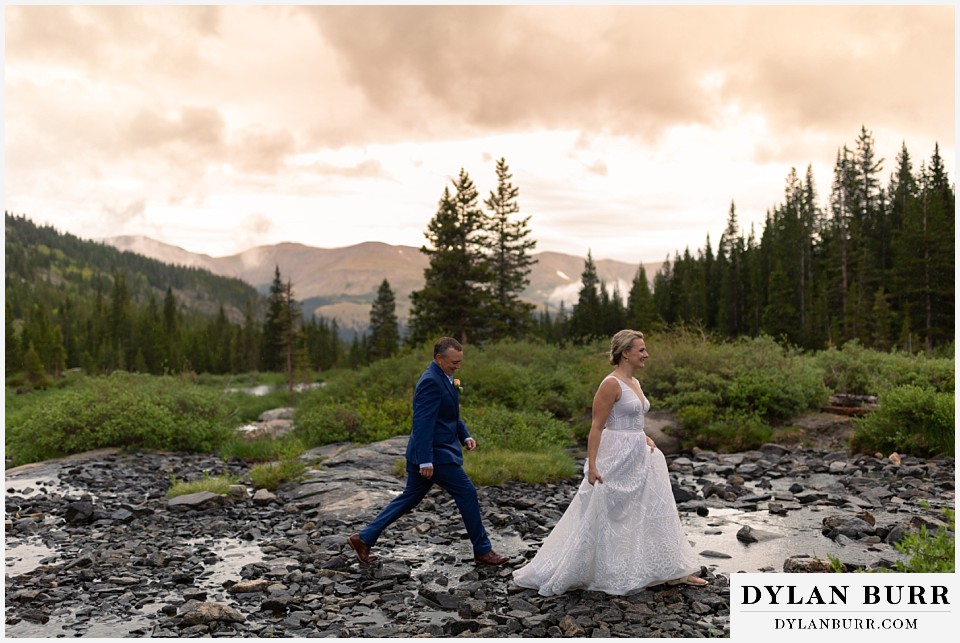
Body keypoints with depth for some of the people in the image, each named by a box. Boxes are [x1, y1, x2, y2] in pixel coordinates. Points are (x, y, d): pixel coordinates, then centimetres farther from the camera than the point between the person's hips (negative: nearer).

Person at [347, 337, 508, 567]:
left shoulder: (443, 377, 13)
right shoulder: (431, 382, -20)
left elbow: (451, 414, 24)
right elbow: (422, 423, -24)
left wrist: (465, 436, 11)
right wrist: (425, 461, -25)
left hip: (434, 453, 10)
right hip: (436, 454, -10)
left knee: (409, 498, 16)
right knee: (467, 494, 0)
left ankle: (364, 537, 20)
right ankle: (482, 550, 13)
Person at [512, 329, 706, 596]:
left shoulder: (634, 383, 11)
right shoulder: (611, 384, -16)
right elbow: (596, 426, -18)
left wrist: (646, 438, 6)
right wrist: (591, 465, -22)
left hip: (638, 456, 9)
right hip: (616, 458, -9)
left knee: (656, 513, 13)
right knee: (603, 519, 1)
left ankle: (677, 571, 24)